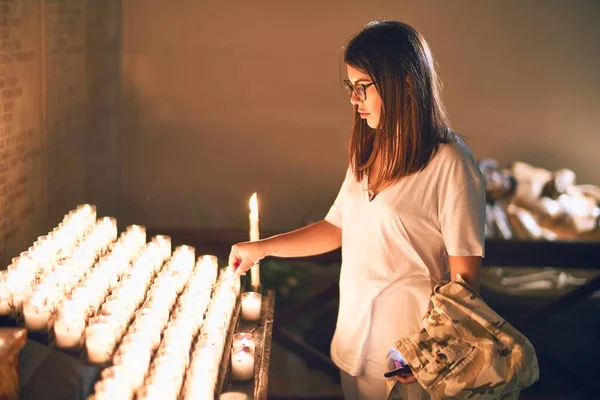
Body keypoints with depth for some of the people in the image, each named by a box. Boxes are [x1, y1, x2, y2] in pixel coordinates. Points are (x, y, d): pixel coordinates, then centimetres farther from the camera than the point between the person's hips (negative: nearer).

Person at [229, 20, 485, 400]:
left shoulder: (449, 162, -17)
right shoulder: (370, 155, 6)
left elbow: (465, 272, -15)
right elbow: (337, 228, 14)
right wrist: (262, 248, 11)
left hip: (407, 342, -7)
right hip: (355, 332, 7)